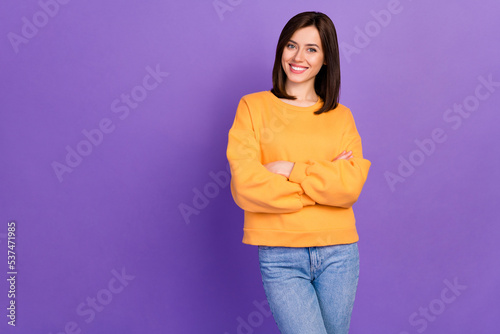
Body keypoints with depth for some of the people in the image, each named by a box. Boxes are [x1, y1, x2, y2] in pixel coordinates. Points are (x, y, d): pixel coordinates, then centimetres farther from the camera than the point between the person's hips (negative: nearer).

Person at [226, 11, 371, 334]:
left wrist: (290, 170, -14)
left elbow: (351, 186, -6)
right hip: (281, 257, -2)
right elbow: (245, 186, -10)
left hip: (339, 254, 3)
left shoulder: (341, 116, 9)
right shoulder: (253, 107, 2)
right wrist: (326, 179, -8)